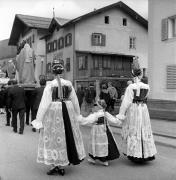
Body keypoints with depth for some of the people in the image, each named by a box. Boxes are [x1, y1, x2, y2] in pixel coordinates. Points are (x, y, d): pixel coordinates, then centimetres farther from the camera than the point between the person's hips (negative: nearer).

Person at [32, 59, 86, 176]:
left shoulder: (50, 85, -11)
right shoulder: (69, 84, -1)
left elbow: (44, 103, -11)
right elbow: (75, 101, 6)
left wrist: (39, 120, -5)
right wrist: (77, 115, 19)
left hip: (53, 113, -3)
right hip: (68, 111, 4)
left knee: (55, 137, 8)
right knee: (67, 136, 15)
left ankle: (56, 165, 13)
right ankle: (62, 166, 24)